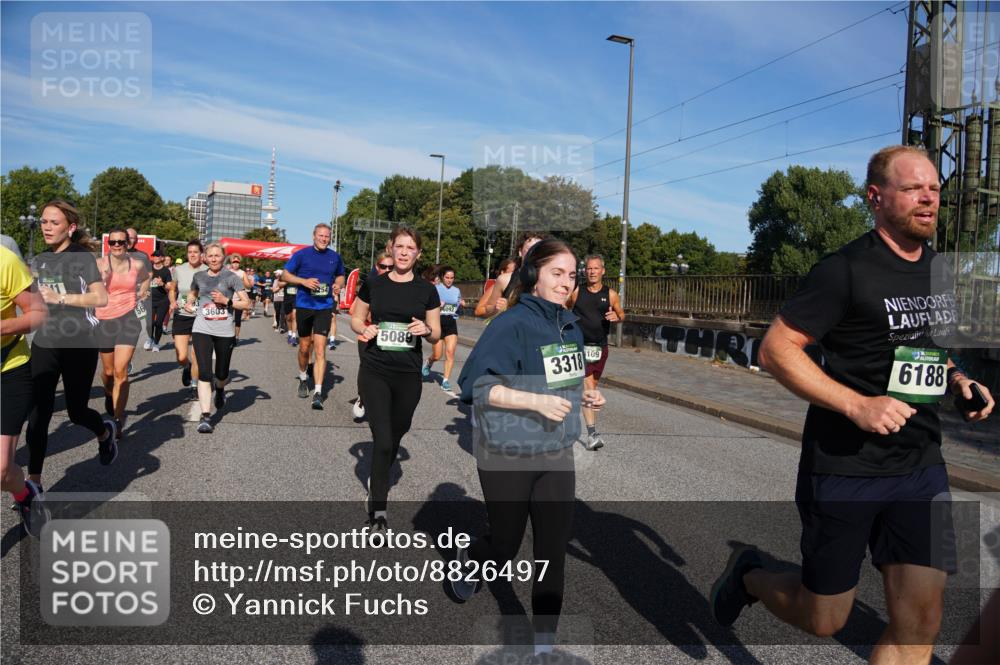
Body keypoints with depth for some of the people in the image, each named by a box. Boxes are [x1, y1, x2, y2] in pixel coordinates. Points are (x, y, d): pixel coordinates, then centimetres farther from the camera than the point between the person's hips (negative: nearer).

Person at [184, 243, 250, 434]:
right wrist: (190, 303, 11)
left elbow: (247, 303, -3)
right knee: (204, 373, -11)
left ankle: (220, 389, 50)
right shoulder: (199, 277, 9)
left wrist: (226, 301, -15)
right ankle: (205, 417, -11)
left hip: (225, 332, -1)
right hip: (202, 330, 1)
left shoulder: (232, 277, -1)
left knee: (222, 374, 12)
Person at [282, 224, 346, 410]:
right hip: (304, 305, 0)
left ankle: (318, 393, -12)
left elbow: (340, 275, 21)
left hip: (324, 307, 0)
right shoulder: (302, 254, -3)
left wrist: (338, 285, -2)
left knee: (320, 350, -10)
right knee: (304, 347, 14)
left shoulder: (335, 257, 4)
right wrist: (304, 281, -16)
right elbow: (285, 275, 0)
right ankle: (303, 378, 41)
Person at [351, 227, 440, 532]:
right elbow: (356, 319, 11)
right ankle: (377, 510, 4)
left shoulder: (426, 290, 1)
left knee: (395, 435, 17)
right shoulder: (373, 284, 1)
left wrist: (426, 330, -17)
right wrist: (364, 329, -11)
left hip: (408, 375, 2)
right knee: (382, 440, -9)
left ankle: (377, 482, 46)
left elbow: (436, 334, 5)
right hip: (374, 372, -1)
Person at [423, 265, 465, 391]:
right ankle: (429, 363, 36)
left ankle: (446, 380, -4)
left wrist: (461, 304, 2)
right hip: (438, 322, -3)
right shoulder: (435, 289, 0)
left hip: (451, 323, 3)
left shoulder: (456, 290, 12)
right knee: (437, 355, 1)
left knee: (450, 352, -11)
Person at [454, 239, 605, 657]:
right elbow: (475, 384, -22)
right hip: (507, 455, -5)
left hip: (558, 454, 6)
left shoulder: (571, 327, 5)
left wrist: (584, 395, 0)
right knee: (505, 548, 12)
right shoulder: (511, 324, -18)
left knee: (554, 551, 6)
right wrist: (536, 401, -29)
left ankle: (544, 642, 22)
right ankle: (465, 560, 47)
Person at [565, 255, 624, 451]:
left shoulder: (611, 294, 1)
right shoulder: (576, 292, -1)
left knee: (593, 387, 15)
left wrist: (617, 317, -10)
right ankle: (592, 433, -18)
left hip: (600, 347, 3)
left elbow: (621, 314, 13)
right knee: (588, 387, -15)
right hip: (580, 345, -3)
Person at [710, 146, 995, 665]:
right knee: (823, 619, 8)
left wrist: (955, 378, 4)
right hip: (844, 468, -6)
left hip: (921, 467, 6)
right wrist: (857, 405, -24)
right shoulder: (846, 270, -14)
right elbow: (775, 350, -16)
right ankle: (749, 574, 39)